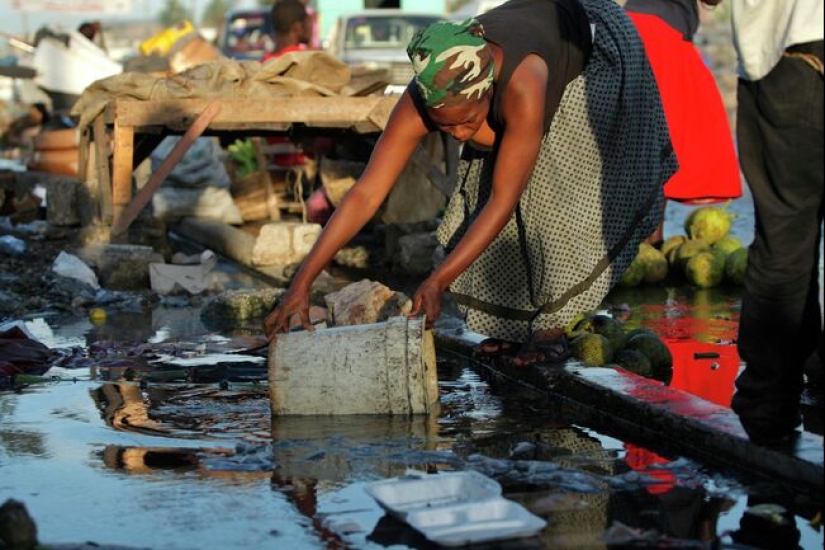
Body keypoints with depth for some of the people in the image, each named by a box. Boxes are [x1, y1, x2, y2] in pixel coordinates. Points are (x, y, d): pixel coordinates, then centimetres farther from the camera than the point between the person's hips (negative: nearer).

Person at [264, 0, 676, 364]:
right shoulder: (422, 102, -33)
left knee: (555, 187, -18)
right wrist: (302, 282, -38)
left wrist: (438, 281, -41)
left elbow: (503, 200, -41)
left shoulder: (522, 90, -48)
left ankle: (552, 327, -9)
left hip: (596, 49, -5)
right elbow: (364, 194, -33)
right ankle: (515, 322, 8)